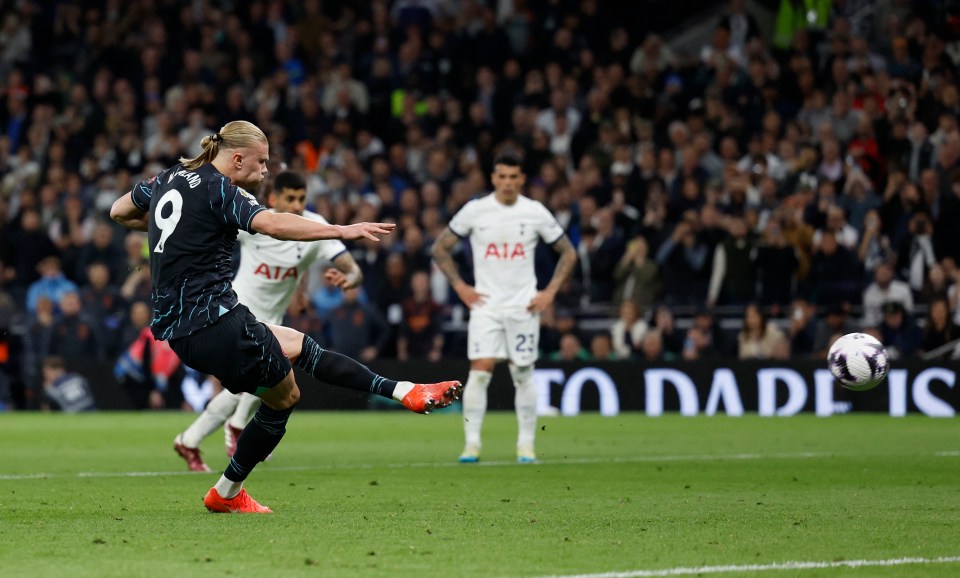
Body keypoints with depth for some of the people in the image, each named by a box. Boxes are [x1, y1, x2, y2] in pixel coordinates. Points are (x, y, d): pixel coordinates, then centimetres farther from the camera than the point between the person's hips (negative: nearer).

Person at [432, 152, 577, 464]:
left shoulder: (535, 212, 0)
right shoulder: (475, 210, -2)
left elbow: (568, 253, 10)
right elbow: (440, 248, 7)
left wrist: (550, 291, 1)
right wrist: (460, 287, 0)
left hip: (524, 306, 1)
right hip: (486, 305, -1)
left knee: (523, 374, 3)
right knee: (479, 371, -11)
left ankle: (526, 444, 11)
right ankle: (472, 443, -6)